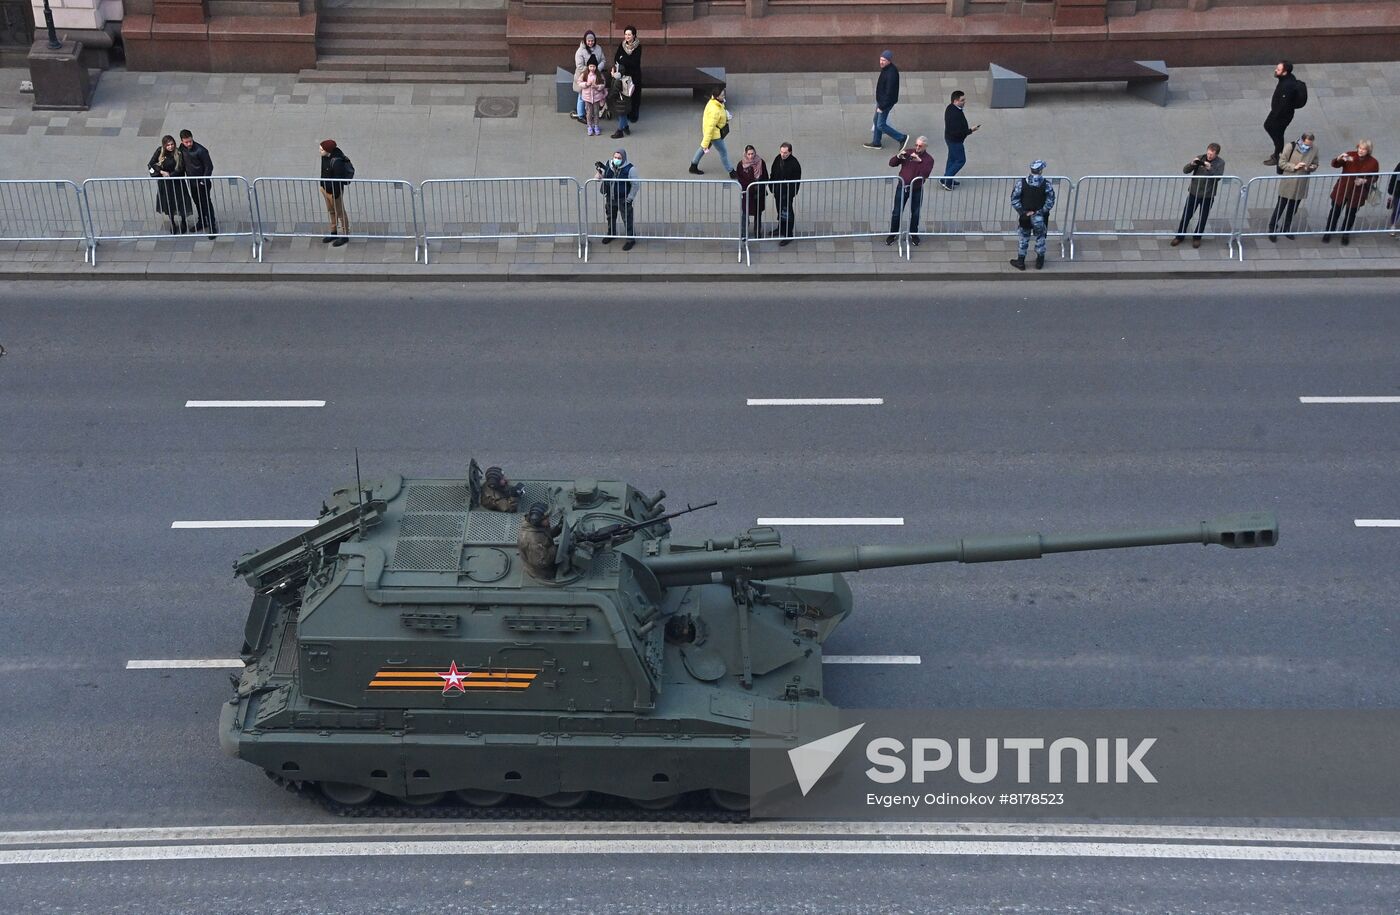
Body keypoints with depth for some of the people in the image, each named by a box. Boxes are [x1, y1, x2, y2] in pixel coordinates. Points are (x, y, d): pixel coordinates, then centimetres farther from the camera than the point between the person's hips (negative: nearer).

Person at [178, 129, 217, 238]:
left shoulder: (200, 150, -25)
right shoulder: (182, 148, -4)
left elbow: (209, 166, -19)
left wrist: (204, 181, -19)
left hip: (201, 181, -7)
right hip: (192, 182, 7)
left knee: (206, 203, -1)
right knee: (197, 202, 21)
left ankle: (212, 226, 7)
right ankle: (201, 222, 39)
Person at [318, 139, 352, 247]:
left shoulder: (336, 162, -33)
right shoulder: (325, 156, -7)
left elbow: (338, 180, -26)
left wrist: (335, 194, -20)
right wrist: (322, 185, 18)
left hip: (334, 191, -9)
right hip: (325, 188, 9)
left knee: (340, 213, 11)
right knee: (331, 212, 24)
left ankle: (345, 236, 27)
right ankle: (333, 233, 42)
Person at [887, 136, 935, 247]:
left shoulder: (928, 159, -10)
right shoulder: (908, 153, -3)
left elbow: (925, 174, -26)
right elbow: (891, 163, -4)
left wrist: (920, 161, -36)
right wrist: (898, 156, -24)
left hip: (917, 189, -1)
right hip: (902, 187, 1)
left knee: (915, 213, 14)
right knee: (897, 212, 6)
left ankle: (913, 233, 35)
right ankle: (893, 233, 23)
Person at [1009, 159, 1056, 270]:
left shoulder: (1021, 183, -14)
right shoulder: (1047, 185, -16)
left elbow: (1014, 200, -13)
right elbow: (1050, 203, -15)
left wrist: (1023, 212, -10)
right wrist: (1039, 212, -11)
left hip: (1024, 217, 0)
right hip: (1040, 218, 0)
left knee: (1024, 238, 18)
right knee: (1040, 237, 20)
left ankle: (1020, 261, 26)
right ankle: (1039, 261, 33)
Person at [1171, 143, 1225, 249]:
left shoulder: (1220, 162, -11)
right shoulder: (1200, 158, -5)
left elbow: (1218, 177, -24)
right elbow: (1185, 170, -8)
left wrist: (1209, 168, -37)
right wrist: (1192, 164, -28)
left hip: (1208, 195, -2)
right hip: (1194, 192, 2)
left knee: (1203, 218, 11)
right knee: (1186, 215, 8)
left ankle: (1197, 238, 30)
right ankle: (1180, 236, 24)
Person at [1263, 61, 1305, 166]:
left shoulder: (1287, 86, -37)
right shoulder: (1288, 78, -7)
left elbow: (1283, 106, -30)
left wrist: (1274, 118, -19)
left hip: (1283, 114, -10)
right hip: (1278, 110, 10)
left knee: (1277, 135, 10)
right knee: (1267, 126, 26)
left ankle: (1277, 158, 32)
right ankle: (1278, 152, 42)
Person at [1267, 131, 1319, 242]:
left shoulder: (1314, 150, -7)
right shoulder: (1291, 146, -17)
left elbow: (1315, 165, 7)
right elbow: (1281, 163, -11)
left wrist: (1311, 168, -17)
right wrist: (1294, 166, -25)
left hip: (1301, 185, 3)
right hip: (1288, 183, -3)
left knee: (1293, 208, 18)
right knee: (1280, 207, 7)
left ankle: (1286, 228, 37)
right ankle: (1272, 228, 23)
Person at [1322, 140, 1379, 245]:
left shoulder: (1373, 163, -12)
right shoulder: (1350, 156, -14)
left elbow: (1375, 177, 0)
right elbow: (1334, 165, -16)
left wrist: (1365, 181, -19)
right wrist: (1339, 158, -38)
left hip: (1357, 194, 0)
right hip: (1342, 190, 0)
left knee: (1351, 214, 15)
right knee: (1335, 212, 11)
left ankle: (1345, 234, 36)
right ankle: (1329, 232, 31)